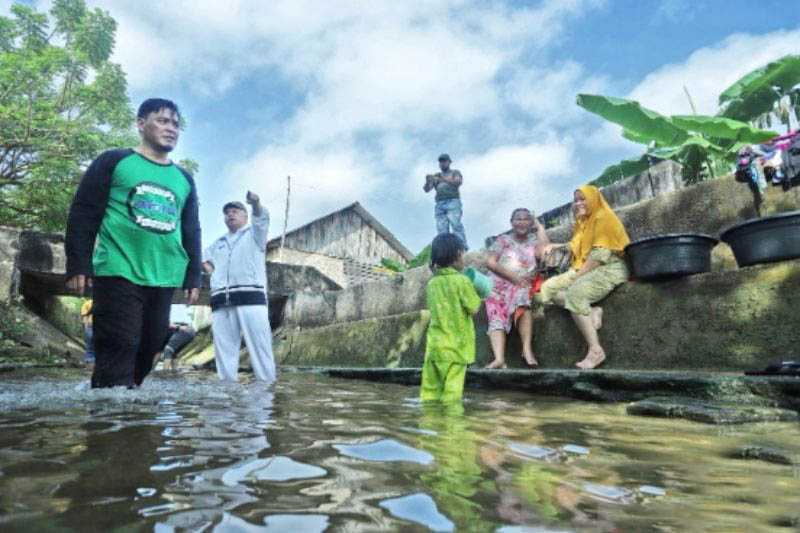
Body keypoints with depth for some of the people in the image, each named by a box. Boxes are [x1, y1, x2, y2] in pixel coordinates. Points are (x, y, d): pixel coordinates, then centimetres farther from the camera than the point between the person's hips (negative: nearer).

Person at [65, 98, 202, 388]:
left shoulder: (184, 180, 18)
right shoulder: (114, 161, 5)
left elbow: (192, 232, 19)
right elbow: (83, 214, 2)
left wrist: (193, 277, 13)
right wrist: (78, 265, -5)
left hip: (164, 280, 5)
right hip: (119, 274, -4)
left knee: (147, 352, 7)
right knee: (118, 352, -9)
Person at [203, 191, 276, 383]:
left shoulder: (254, 233, 15)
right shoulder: (219, 243, 31)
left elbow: (261, 218, -6)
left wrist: (256, 203, -29)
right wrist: (208, 267, 13)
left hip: (250, 297, -5)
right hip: (221, 301, 5)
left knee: (259, 346, -12)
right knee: (223, 349, 1)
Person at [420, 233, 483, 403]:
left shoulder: (432, 282, 9)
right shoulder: (461, 280, -9)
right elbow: (473, 308, -8)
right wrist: (476, 296, 11)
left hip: (434, 343, 6)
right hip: (455, 344, -5)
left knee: (430, 388, 8)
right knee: (452, 390, -1)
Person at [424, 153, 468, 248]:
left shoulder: (455, 173, 17)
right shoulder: (435, 176, 26)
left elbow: (458, 182, -5)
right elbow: (426, 189, 13)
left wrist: (443, 179, -18)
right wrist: (427, 181, -10)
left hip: (453, 202, -3)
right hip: (440, 205, 3)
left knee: (456, 225, -21)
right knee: (442, 230, -10)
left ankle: (462, 247, -26)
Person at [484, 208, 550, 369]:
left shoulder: (534, 240, 18)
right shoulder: (502, 240, 14)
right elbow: (490, 262, 4)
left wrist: (539, 226, 7)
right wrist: (511, 275, -10)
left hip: (523, 285, 0)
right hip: (499, 284, 0)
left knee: (521, 298, -36)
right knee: (497, 318, -24)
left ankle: (527, 349, -35)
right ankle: (499, 358, -39)